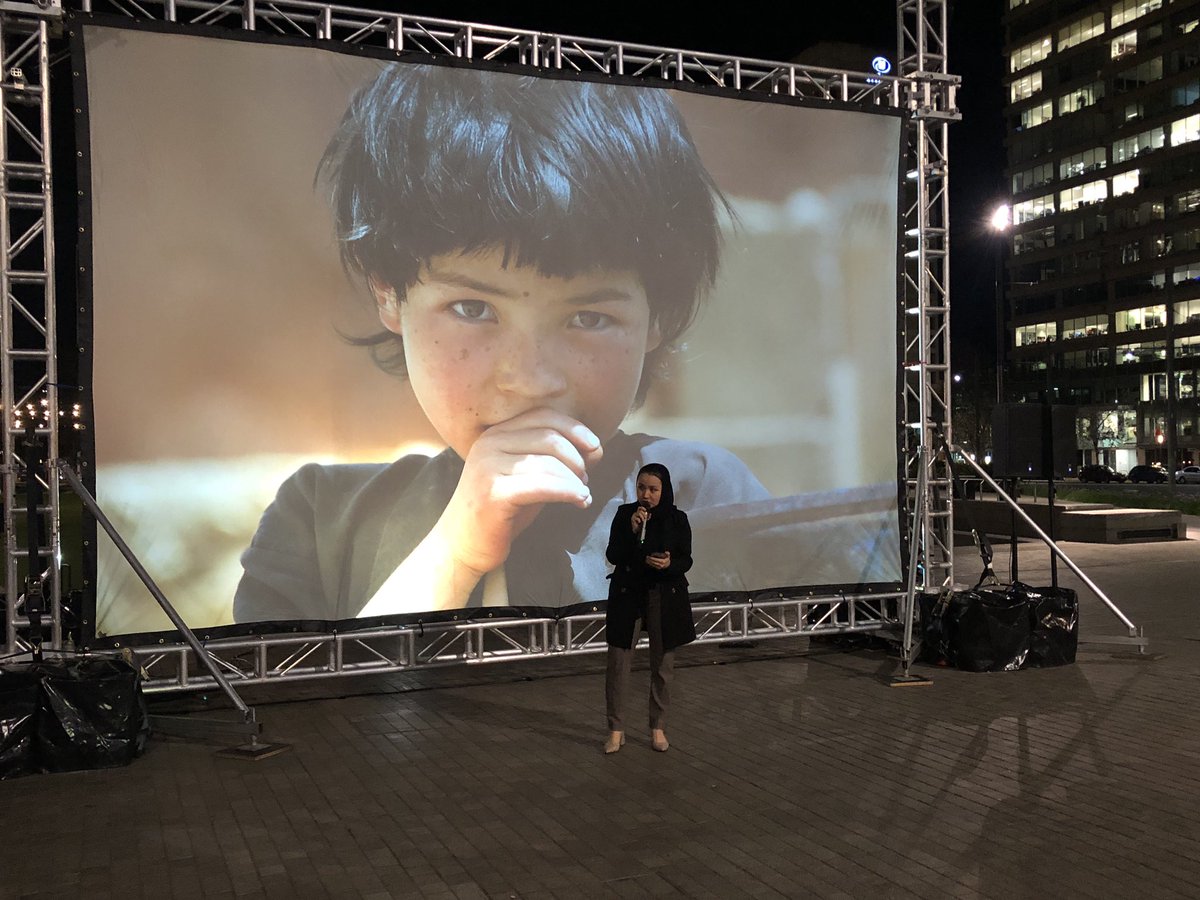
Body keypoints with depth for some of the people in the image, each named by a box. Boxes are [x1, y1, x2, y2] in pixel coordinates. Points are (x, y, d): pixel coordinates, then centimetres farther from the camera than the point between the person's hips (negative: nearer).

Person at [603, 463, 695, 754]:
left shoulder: (677, 519, -3)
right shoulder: (625, 514, -3)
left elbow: (686, 560, 0)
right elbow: (613, 556, -7)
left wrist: (669, 564, -22)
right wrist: (632, 530, -21)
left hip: (666, 597, 0)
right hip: (627, 594, 0)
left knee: (662, 664, 7)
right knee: (618, 662, -2)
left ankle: (658, 728, 21)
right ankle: (616, 730, 10)